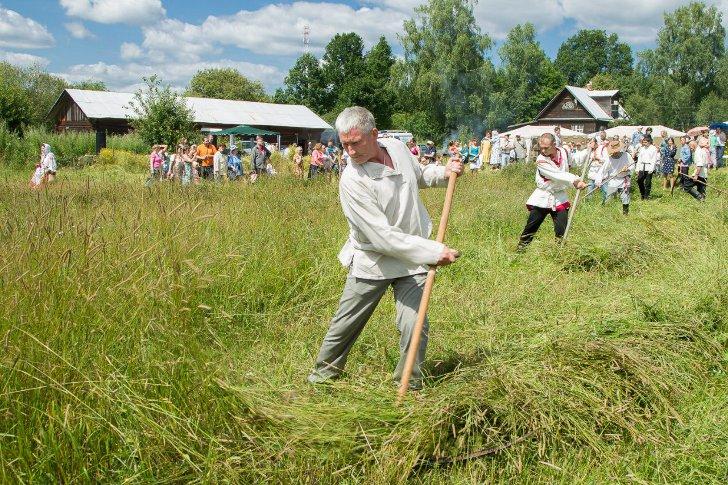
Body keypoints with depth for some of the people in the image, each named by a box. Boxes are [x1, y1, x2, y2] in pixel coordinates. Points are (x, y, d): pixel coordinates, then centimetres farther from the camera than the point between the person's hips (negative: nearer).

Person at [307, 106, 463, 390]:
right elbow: (383, 237, -27)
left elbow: (419, 175, 21)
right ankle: (324, 372, 36)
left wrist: (443, 173, 0)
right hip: (372, 260, -3)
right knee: (344, 325, 11)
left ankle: (409, 385, 15)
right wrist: (433, 252, -27)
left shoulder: (398, 147, -5)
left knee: (414, 326, -7)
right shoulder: (352, 181, -24)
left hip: (413, 260, 3)